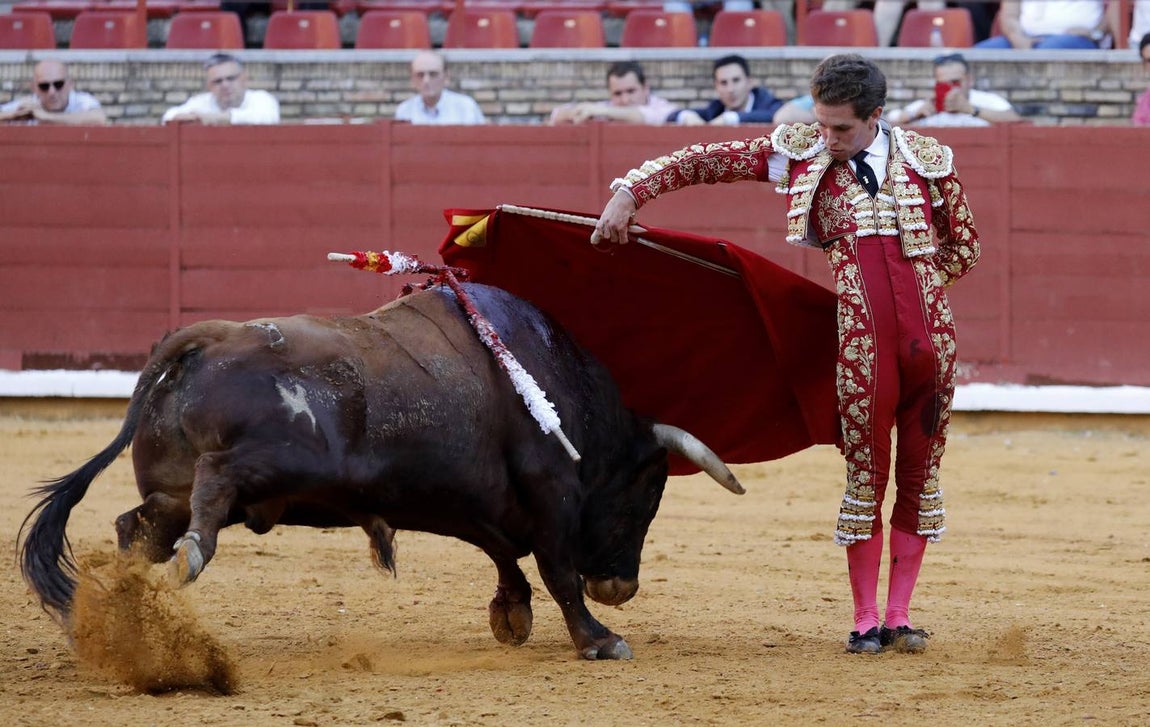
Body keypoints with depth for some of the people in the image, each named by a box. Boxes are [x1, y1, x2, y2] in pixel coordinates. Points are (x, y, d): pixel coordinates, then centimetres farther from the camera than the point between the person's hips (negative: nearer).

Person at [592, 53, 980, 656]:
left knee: (919, 477, 7)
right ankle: (866, 621, 10)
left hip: (930, 335, 2)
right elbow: (702, 161, 6)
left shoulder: (928, 160, 7)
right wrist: (631, 191, -4)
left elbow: (965, 250, 17)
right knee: (866, 476, 1)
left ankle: (898, 617, 16)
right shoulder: (799, 152, 5)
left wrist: (905, 275, 7)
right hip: (861, 346, -2)